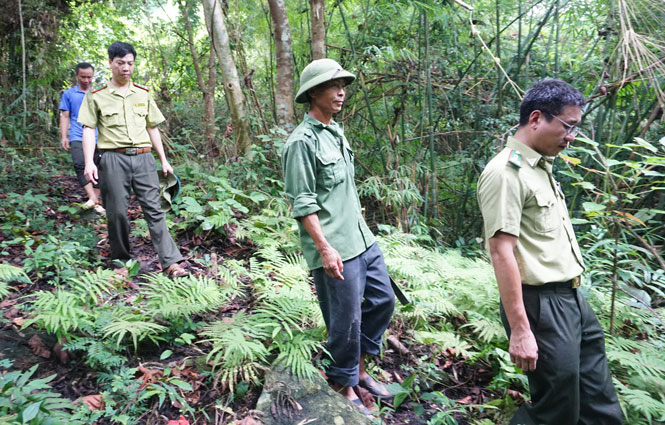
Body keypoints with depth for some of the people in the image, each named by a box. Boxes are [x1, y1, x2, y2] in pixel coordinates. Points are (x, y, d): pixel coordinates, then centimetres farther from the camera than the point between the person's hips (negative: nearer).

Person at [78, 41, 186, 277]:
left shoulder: (143, 94, 13)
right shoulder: (96, 95, 4)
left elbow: (152, 128, 17)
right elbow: (88, 130, 1)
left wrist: (164, 160, 14)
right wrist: (89, 162, -11)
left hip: (143, 157, 2)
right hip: (113, 159, -2)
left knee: (154, 209, -4)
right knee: (117, 212, 2)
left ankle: (170, 262, -7)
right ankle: (121, 260, 19)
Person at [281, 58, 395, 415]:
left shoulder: (337, 133, 13)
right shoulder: (302, 142, -13)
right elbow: (303, 204, -17)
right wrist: (325, 248, -20)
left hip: (363, 240, 9)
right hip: (336, 251, -9)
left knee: (383, 300, 17)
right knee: (346, 321, 2)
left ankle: (359, 368, 36)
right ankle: (344, 386, 26)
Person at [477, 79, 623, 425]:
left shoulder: (542, 166, 12)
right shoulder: (506, 173, -19)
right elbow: (502, 252, -24)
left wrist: (572, 296, 19)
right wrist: (519, 329, -25)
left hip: (571, 298, 10)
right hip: (540, 305, -10)